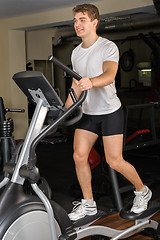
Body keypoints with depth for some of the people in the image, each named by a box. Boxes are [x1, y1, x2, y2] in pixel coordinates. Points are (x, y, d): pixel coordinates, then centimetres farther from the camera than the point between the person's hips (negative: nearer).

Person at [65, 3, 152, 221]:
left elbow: (109, 75, -31)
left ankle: (142, 191, 23)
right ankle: (88, 203, 16)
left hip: (110, 111, -6)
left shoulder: (108, 47, -12)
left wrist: (91, 82, -52)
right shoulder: (76, 52, 10)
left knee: (115, 161, -4)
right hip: (88, 113, 6)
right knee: (79, 156, -1)